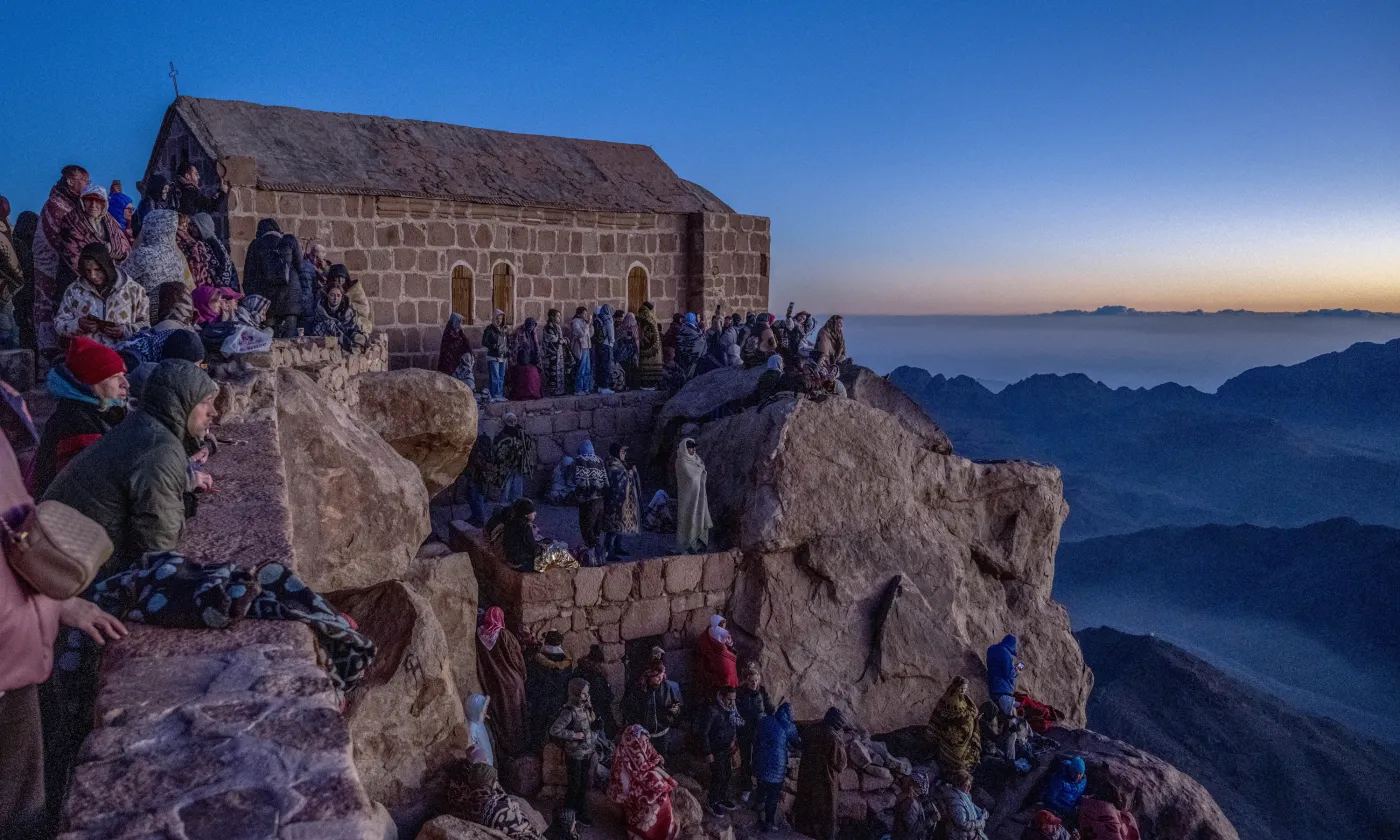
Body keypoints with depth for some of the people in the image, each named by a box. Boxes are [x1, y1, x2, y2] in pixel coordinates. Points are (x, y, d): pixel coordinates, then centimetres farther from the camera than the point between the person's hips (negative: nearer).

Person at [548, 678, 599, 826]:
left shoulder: (586, 705, -1)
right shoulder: (569, 711, -24)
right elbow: (554, 731, -30)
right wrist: (574, 735, -25)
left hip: (588, 752, 7)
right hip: (575, 755, -7)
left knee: (585, 784, 18)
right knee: (574, 786, 8)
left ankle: (581, 813, 34)